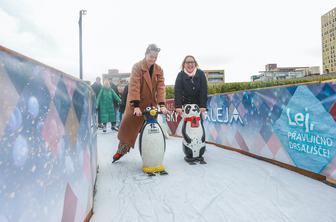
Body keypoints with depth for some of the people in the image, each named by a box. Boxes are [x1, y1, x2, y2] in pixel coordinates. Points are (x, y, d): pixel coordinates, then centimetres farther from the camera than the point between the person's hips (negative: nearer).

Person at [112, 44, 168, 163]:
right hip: (136, 103, -3)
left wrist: (162, 105, -20)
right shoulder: (137, 67, -12)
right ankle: (121, 151, 22)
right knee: (128, 127, 1)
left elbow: (161, 87, -7)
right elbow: (134, 86, -21)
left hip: (151, 104, 4)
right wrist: (136, 106, -30)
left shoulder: (159, 70, 1)